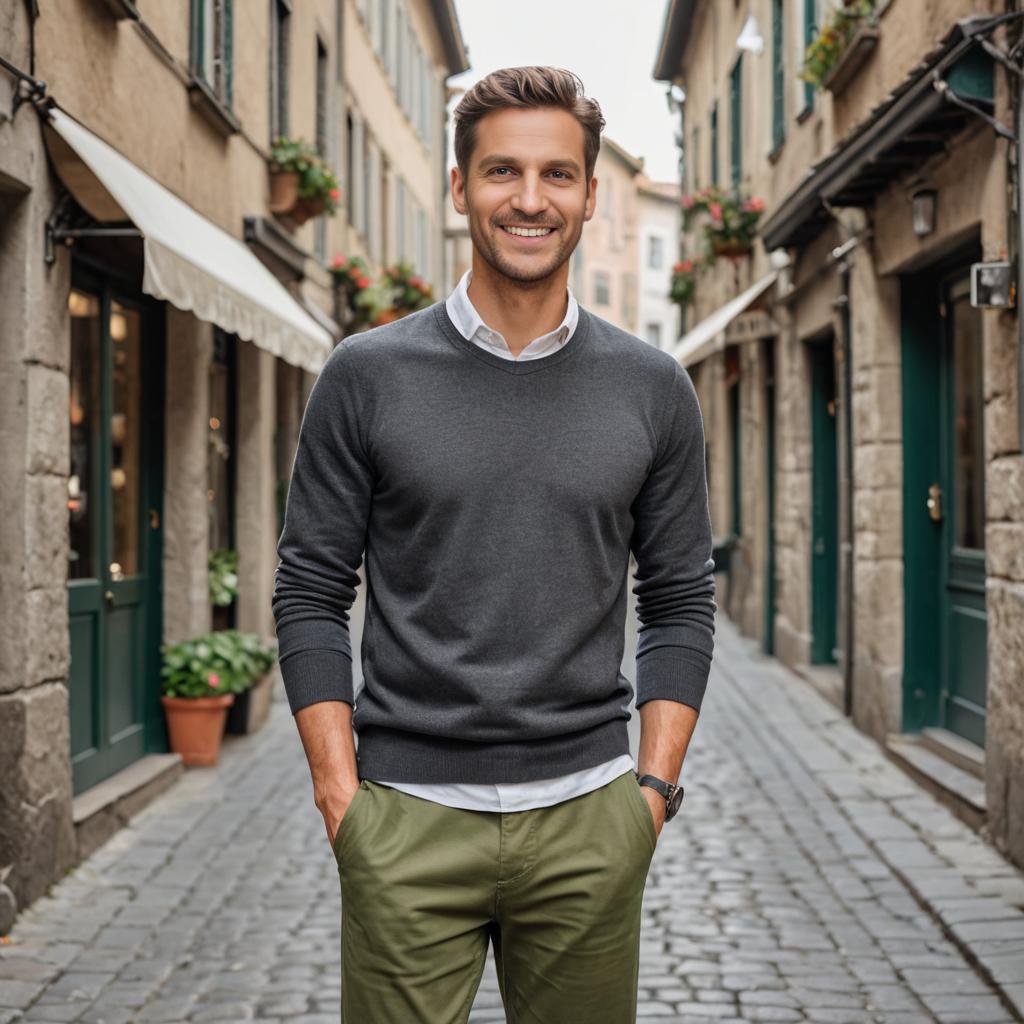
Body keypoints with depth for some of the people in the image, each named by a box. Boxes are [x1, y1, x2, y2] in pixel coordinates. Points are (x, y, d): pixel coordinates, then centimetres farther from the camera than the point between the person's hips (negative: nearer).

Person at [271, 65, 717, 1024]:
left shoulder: (651, 389, 5)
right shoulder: (368, 376, 0)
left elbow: (680, 604, 8)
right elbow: (310, 594, 2)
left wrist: (653, 788, 0)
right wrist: (339, 794, -5)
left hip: (587, 820, 2)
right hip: (407, 818, -1)